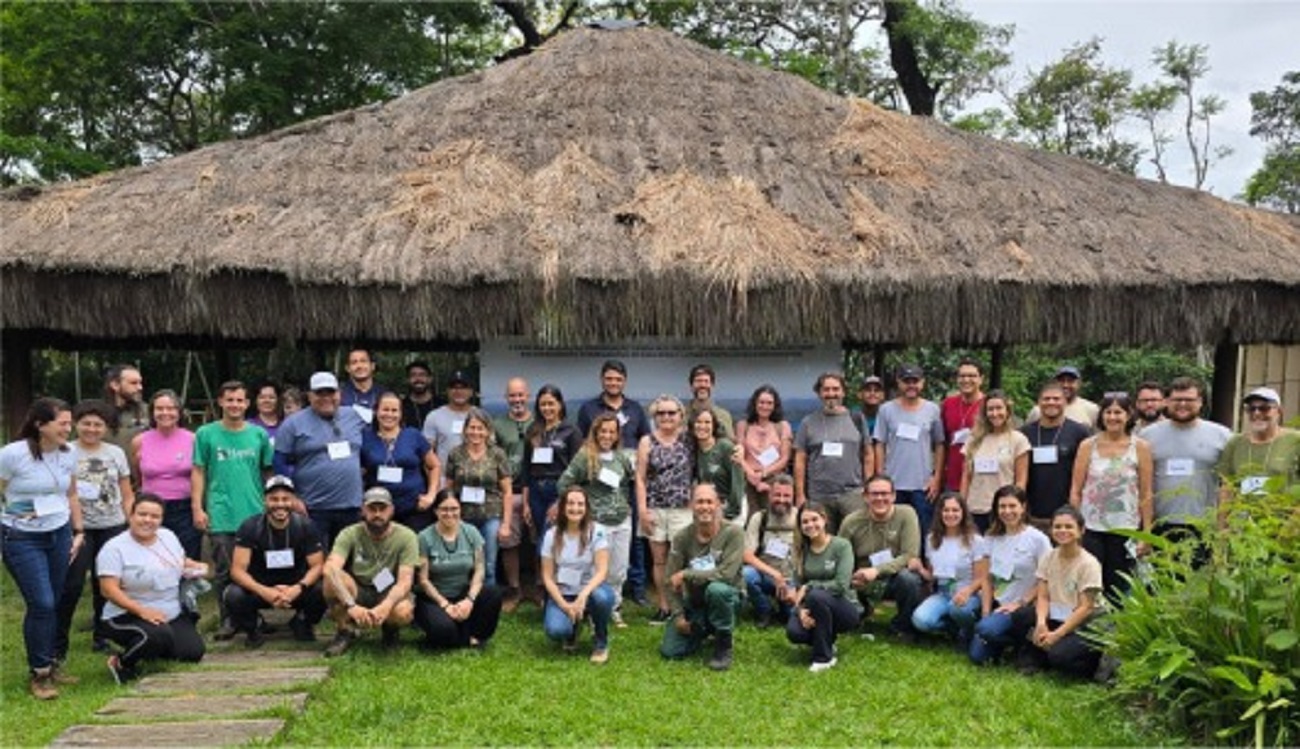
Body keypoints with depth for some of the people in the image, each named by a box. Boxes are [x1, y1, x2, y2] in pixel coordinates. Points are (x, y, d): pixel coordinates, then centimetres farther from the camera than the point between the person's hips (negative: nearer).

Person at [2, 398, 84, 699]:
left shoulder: (68, 454, 1)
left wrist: (78, 532, 13)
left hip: (59, 535, 5)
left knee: (53, 604, 9)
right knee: (41, 604, -8)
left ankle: (50, 664, 23)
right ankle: (39, 674, 7)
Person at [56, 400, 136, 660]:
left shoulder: (116, 453, 8)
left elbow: (127, 495, 11)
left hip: (112, 527, 3)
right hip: (78, 527, -3)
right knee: (71, 585, -7)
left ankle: (102, 636, 23)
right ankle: (58, 643, 6)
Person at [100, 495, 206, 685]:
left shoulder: (168, 536, 8)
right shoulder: (115, 548, -12)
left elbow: (182, 561, 25)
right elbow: (109, 589, -19)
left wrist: (195, 566, 1)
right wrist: (141, 610, -29)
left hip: (173, 615, 7)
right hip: (129, 617, -6)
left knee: (193, 652, -12)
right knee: (160, 635, -36)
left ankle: (151, 649, 18)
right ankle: (122, 663, -6)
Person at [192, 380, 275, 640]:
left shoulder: (259, 435, 7)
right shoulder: (206, 434, 2)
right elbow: (198, 473, 3)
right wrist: (197, 508, -3)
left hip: (255, 514, 2)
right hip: (220, 516, -2)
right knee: (224, 570, 2)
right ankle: (227, 620, 13)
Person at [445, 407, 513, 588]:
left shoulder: (497, 454, 0)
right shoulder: (455, 454, 3)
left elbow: (507, 492, 1)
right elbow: (448, 488, 8)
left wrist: (506, 523, -3)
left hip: (491, 517, -1)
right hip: (463, 517, 1)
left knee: (488, 567, 5)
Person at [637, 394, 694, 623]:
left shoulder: (687, 439, 3)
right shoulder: (647, 442, 4)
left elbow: (696, 473, 5)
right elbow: (640, 478, 2)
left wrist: (694, 500, -5)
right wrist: (642, 509, -4)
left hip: (682, 509, -1)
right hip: (655, 509, 1)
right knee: (659, 559, 7)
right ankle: (663, 608, 16)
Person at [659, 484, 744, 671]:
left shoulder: (733, 533, -17)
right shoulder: (682, 537, -8)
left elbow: (726, 574, -26)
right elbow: (670, 580, -5)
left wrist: (686, 574, -23)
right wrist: (678, 615, -11)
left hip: (727, 597, -4)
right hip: (693, 602, 4)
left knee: (716, 589, -38)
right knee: (670, 651, -7)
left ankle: (724, 647, -13)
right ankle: (704, 631, 26)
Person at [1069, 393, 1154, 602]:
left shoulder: (1140, 447, 0)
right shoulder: (1088, 446, 2)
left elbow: (1146, 494, 0)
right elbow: (1075, 491, 3)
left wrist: (1146, 533, -2)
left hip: (1125, 530, 0)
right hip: (1091, 529, 0)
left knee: (1118, 589, 10)